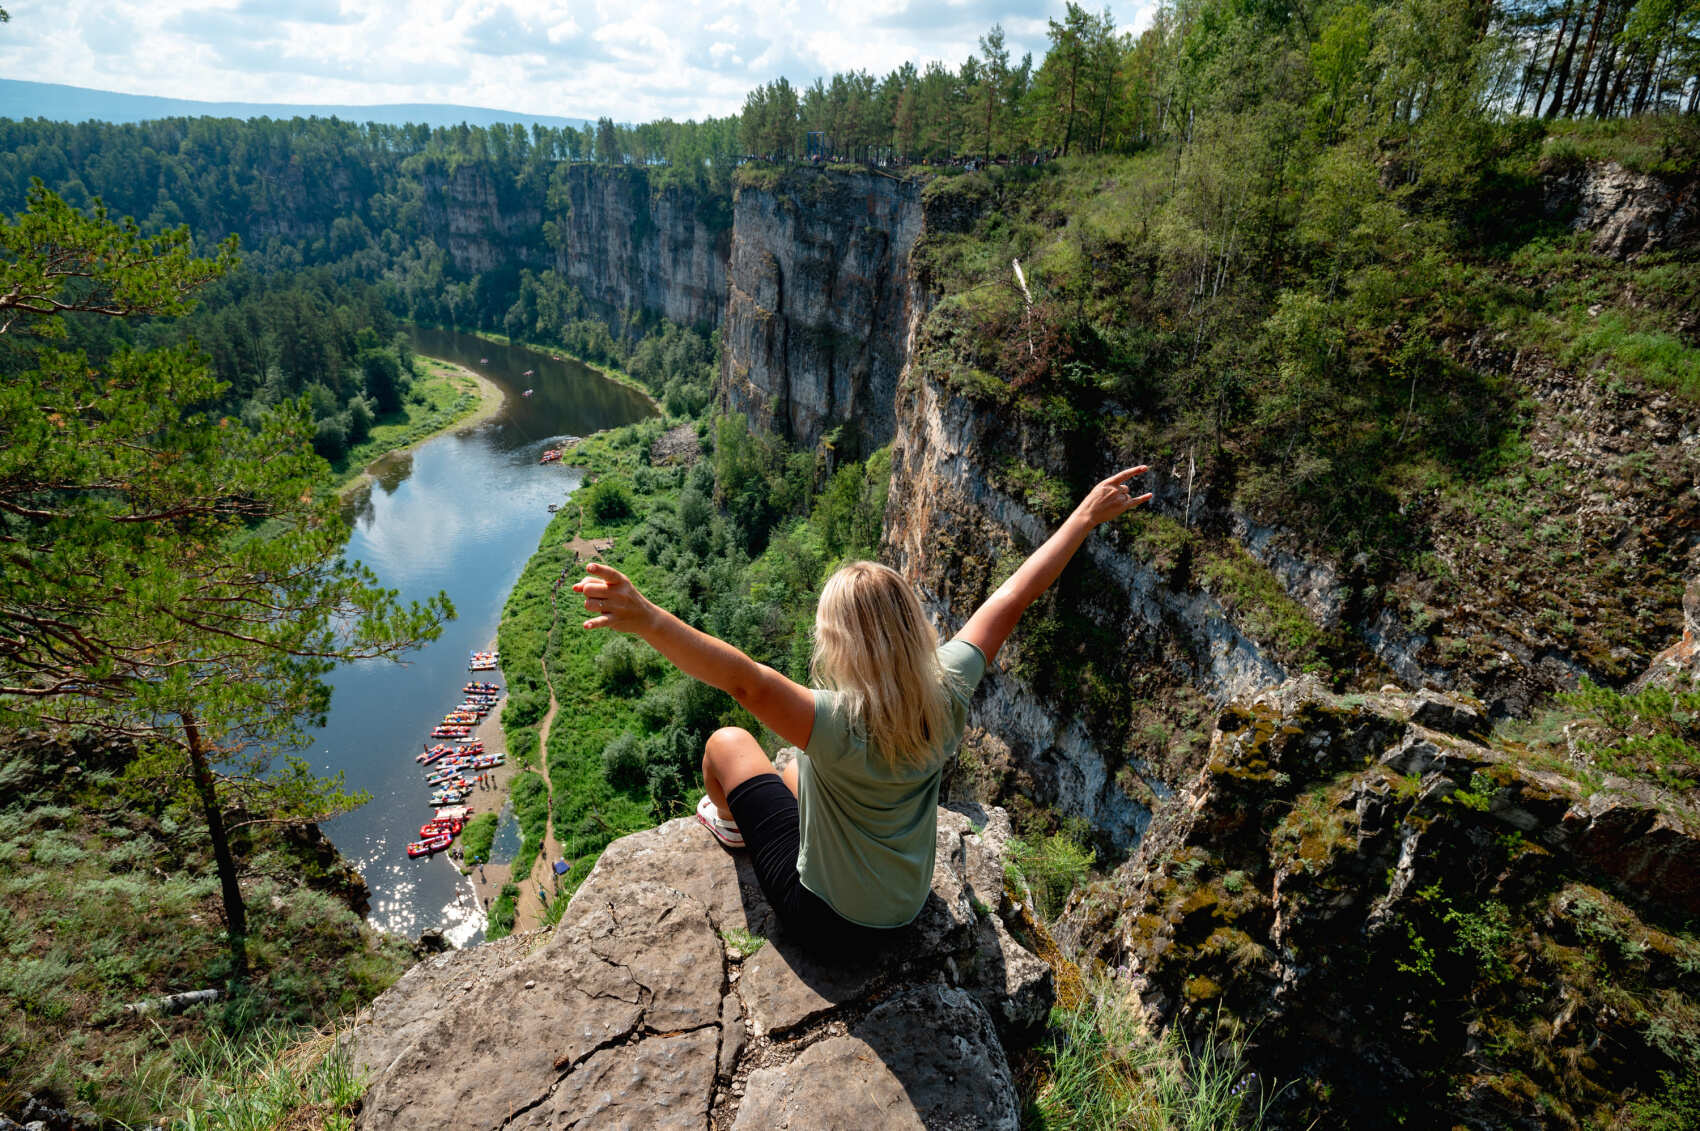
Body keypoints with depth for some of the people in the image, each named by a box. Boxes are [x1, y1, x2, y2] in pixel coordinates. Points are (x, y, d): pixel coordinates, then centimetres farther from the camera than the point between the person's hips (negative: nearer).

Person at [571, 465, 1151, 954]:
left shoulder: (842, 724, -37)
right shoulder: (946, 695, -20)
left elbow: (746, 679, -53)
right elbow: (1012, 598, -13)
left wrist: (649, 621, -61)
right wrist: (1087, 515, -4)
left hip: (827, 921, -6)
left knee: (728, 742, 10)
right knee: (799, 769, 28)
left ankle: (729, 823, 43)